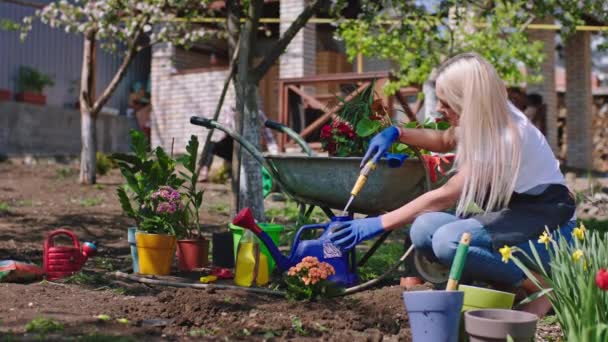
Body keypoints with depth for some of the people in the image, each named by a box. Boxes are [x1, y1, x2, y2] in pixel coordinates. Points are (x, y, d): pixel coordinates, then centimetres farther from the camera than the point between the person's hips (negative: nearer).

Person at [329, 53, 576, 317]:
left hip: (550, 224, -8)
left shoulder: (506, 137, -25)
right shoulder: (483, 122, 0)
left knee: (449, 240, -31)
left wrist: (379, 224, -23)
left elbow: (444, 196, -25)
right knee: (423, 230, -18)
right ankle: (513, 284, -5)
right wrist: (396, 133, 4)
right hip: (511, 215, 8)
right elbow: (444, 141, 23)